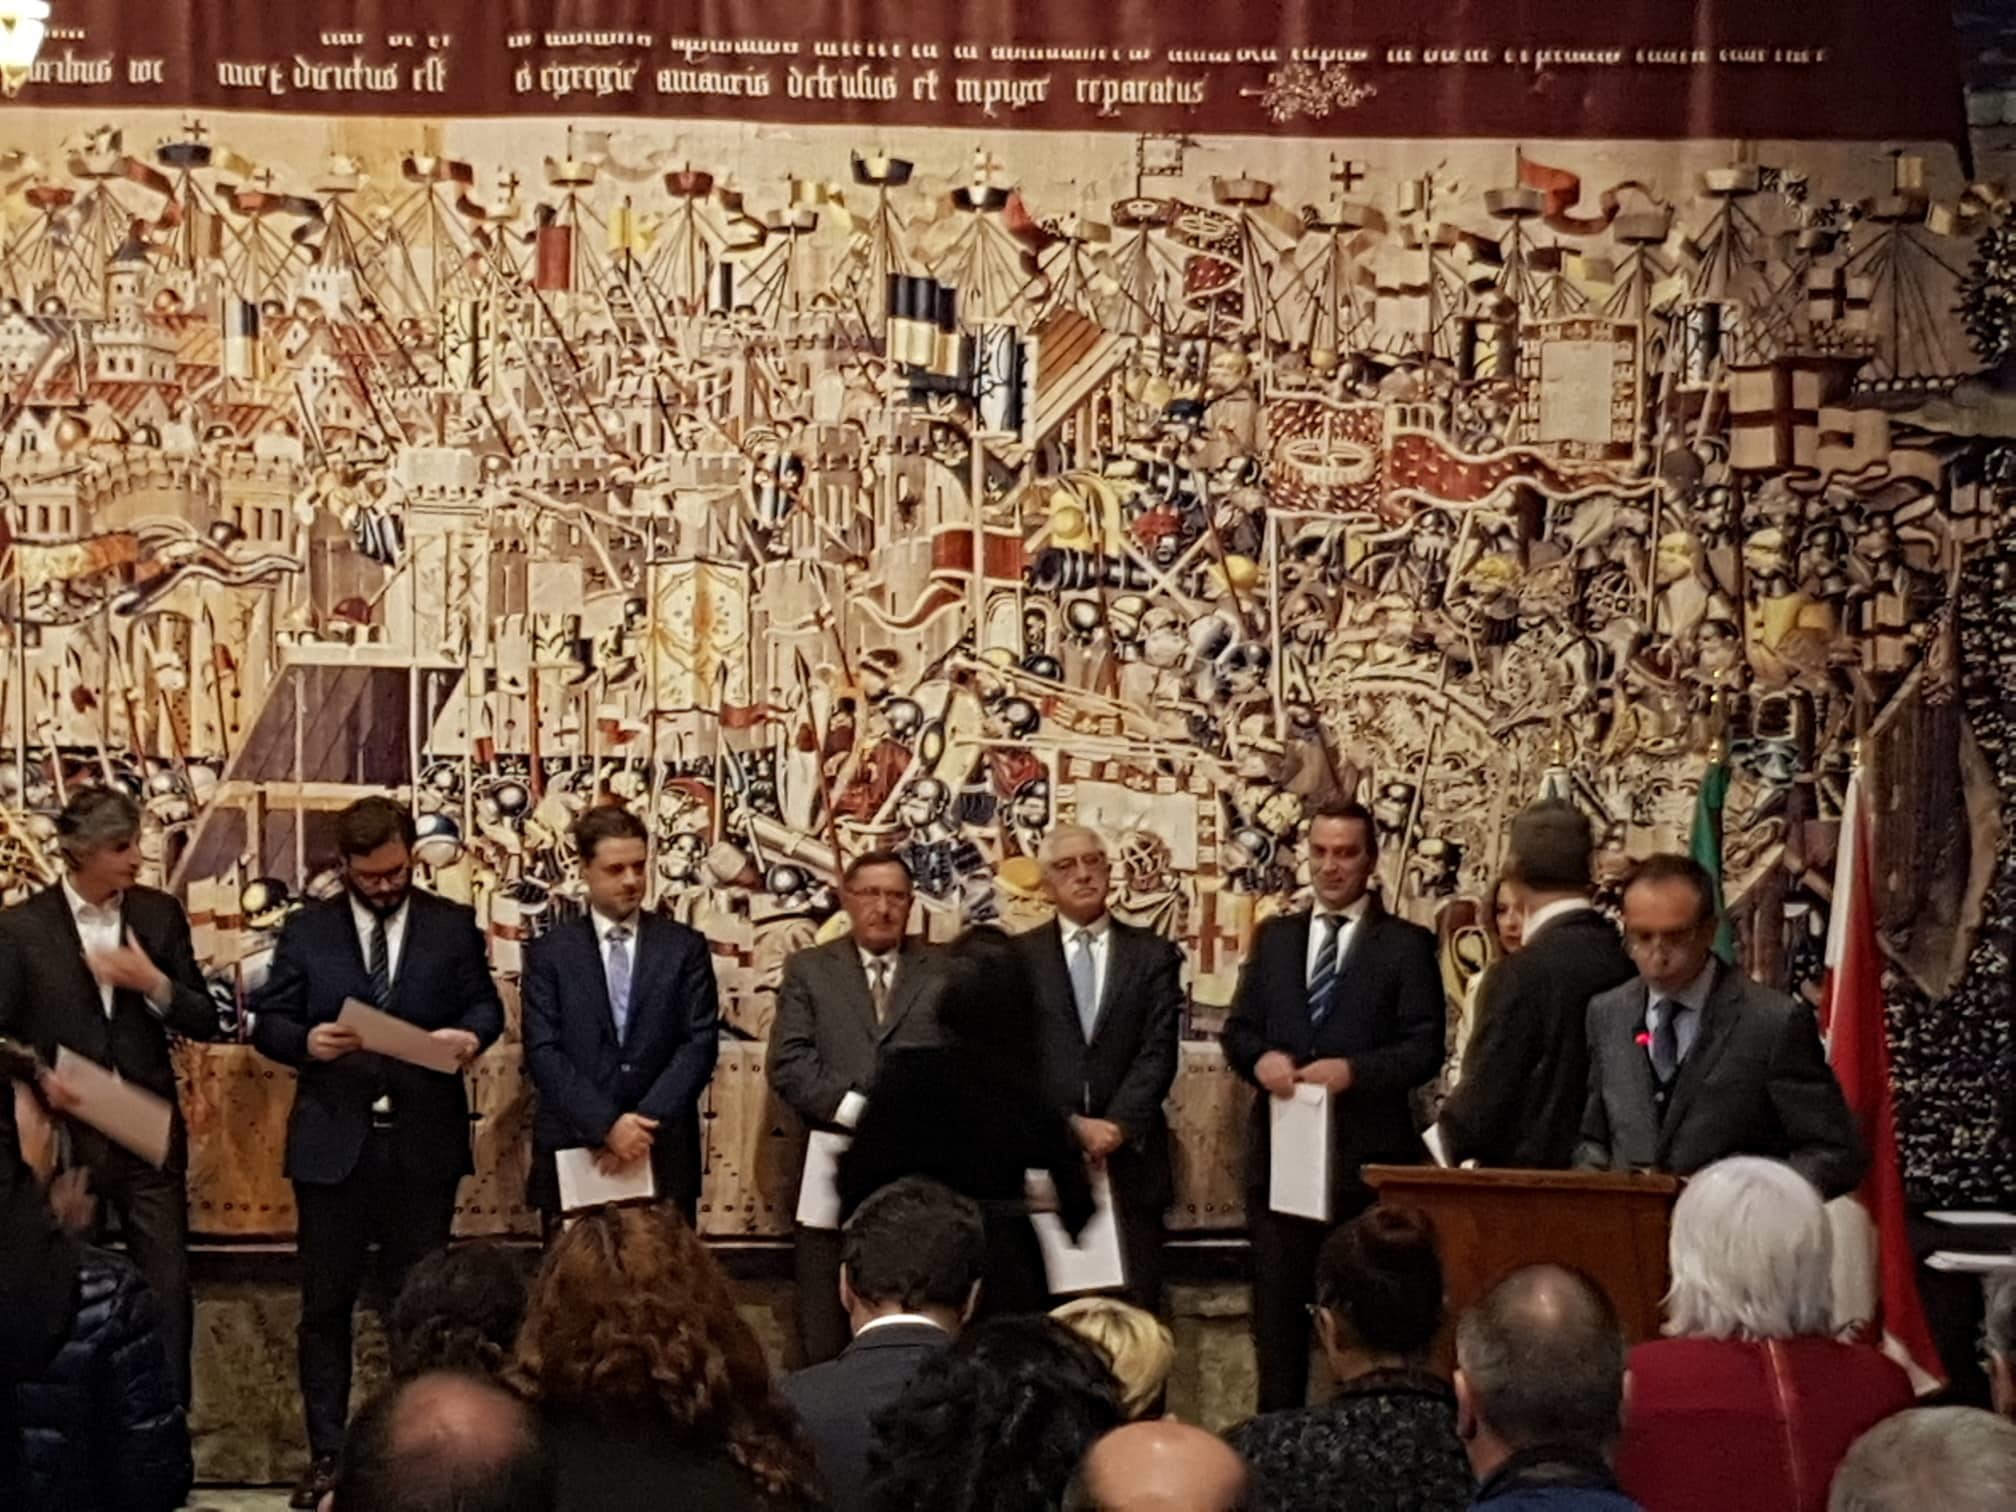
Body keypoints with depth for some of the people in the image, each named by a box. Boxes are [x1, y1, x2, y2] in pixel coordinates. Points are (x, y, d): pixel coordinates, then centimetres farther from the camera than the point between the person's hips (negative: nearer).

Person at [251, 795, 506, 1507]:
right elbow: (267, 1020, 3)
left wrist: (472, 1036, -18)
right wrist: (305, 1041, -18)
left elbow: (484, 1004, 5)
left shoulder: (454, 926, 4)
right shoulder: (307, 930, 4)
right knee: (326, 1306, 6)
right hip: (332, 1142, 0)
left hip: (425, 1144, 0)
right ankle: (326, 1454, 14)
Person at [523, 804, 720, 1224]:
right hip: (572, 1151, 0)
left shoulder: (685, 948, 7)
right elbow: (542, 1050, -4)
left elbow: (700, 1043, -1)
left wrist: (645, 1123, -13)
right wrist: (606, 1124, -15)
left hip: (664, 1153, 0)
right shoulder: (549, 953, 5)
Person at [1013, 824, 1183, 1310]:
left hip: (1130, 1158, 1)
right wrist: (1073, 1126, -11)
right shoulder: (1018, 957, 7)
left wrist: (1116, 1126, -12)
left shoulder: (1153, 955, 9)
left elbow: (1158, 1052, 1)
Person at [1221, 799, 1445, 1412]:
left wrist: (1353, 1070, -19)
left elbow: (1424, 1049, -4)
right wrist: (1261, 1058, -9)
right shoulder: (1274, 938, 14)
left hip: (1366, 1156, -4)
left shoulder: (1406, 945, 2)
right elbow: (1238, 1030, 13)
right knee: (1277, 1305, 7)